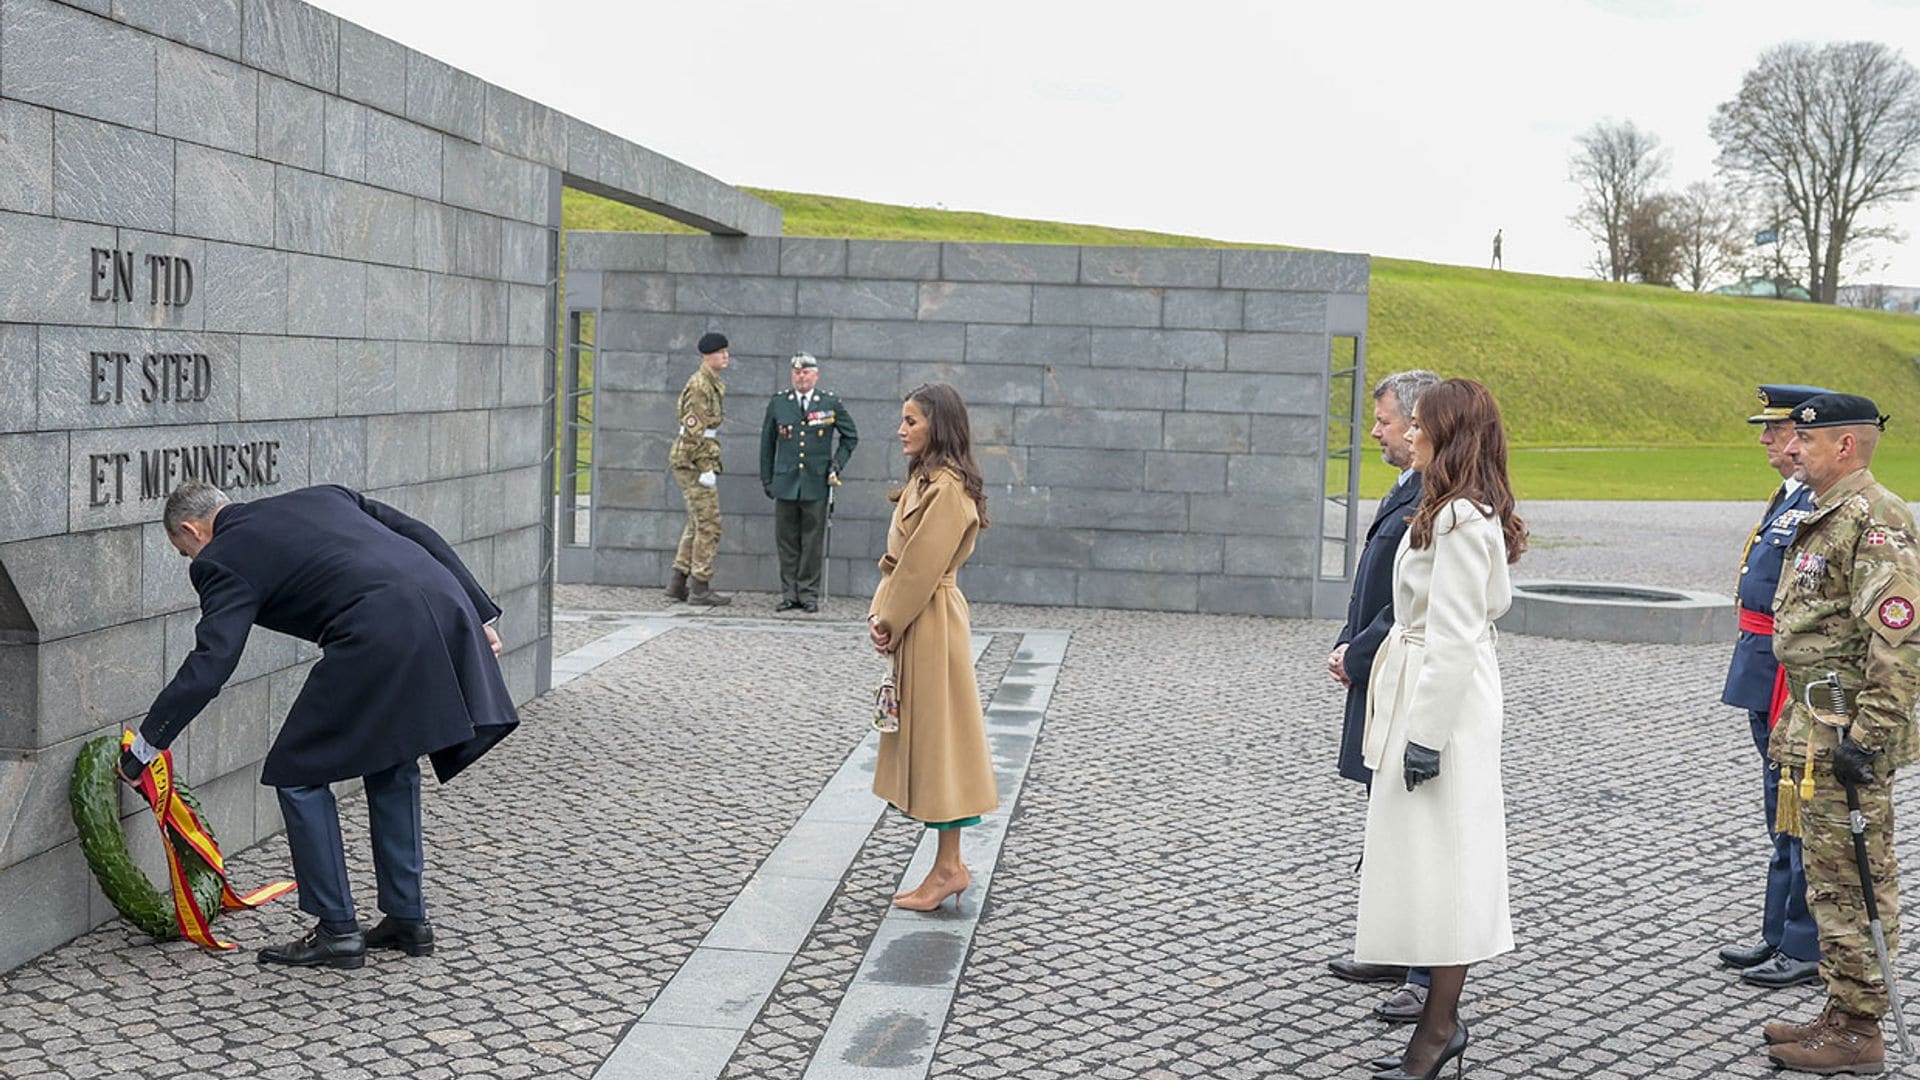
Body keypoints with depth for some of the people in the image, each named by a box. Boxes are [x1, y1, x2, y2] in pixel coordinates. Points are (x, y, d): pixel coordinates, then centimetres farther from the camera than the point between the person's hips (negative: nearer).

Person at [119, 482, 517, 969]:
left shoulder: (225, 560, 9)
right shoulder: (318, 497, 28)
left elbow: (206, 668, 0)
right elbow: (419, 534, 22)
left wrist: (142, 748, 8)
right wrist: (480, 612, 23)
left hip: (380, 636, -8)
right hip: (447, 607, 8)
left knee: (298, 772, 10)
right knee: (392, 761, 25)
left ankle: (337, 930, 13)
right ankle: (407, 918, 29)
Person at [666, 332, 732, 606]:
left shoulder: (713, 384, 15)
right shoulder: (700, 385, -16)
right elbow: (694, 430, -21)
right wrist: (706, 469, -21)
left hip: (689, 460, 10)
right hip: (694, 460, -10)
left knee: (697, 522, 14)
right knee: (709, 524, -7)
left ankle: (679, 583, 18)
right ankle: (700, 588, -3)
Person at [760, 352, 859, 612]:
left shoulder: (830, 402, 2)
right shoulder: (778, 403, 6)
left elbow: (850, 436, 13)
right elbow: (767, 443, 12)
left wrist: (837, 465, 3)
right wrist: (766, 479, 10)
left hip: (816, 483, -1)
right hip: (786, 483, 1)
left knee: (812, 542, 1)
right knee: (786, 541, 4)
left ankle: (809, 594, 9)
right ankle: (789, 593, 12)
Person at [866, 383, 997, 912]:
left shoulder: (947, 489, -17)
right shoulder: (924, 480, 14)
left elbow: (921, 566, -19)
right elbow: (897, 557, 14)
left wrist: (889, 621, -11)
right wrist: (879, 611, 4)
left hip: (931, 624, -10)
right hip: (912, 621, 10)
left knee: (937, 736, -4)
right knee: (923, 738, 12)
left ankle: (948, 868, 4)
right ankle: (949, 863, 19)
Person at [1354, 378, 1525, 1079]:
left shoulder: (1460, 520, -17)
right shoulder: (1466, 514, 14)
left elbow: (1454, 636, -20)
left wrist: (1427, 734, -21)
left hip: (1443, 704, -11)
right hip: (1423, 699, 11)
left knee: (1439, 862, -5)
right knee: (1421, 861, 13)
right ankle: (1441, 1021, 19)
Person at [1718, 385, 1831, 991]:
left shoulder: (1823, 507, -17)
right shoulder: (1789, 497, 15)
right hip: (1768, 678, 10)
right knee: (1783, 815, 16)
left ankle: (1808, 950, 7)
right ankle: (1781, 936, 26)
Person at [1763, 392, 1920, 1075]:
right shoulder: (1825, 517, 17)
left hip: (1848, 736, -10)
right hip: (1816, 731, 10)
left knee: (1852, 884, -3)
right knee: (1832, 880, 15)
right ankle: (1842, 1013, 25)